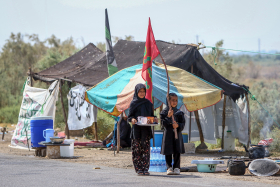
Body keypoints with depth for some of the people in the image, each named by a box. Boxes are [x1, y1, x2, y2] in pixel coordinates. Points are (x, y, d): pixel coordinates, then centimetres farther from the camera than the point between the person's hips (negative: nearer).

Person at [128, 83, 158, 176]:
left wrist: (154, 119, -5)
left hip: (146, 129, 2)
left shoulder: (148, 103, 12)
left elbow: (152, 115, 16)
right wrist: (132, 119, -19)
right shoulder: (133, 103, 4)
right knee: (137, 149, -3)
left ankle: (145, 168, -2)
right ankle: (138, 169, 1)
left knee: (146, 148, -4)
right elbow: (129, 116, 3)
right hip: (136, 129, -2)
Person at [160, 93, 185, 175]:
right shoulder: (165, 112, 1)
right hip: (168, 134, -2)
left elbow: (183, 124, 5)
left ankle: (176, 168, 6)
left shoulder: (179, 112, 7)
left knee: (177, 152, 0)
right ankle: (169, 168, 7)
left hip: (177, 134, 2)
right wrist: (168, 116, -19)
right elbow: (163, 123, -6)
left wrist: (178, 126, -15)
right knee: (168, 152, 0)